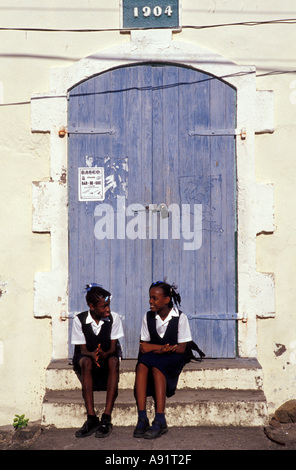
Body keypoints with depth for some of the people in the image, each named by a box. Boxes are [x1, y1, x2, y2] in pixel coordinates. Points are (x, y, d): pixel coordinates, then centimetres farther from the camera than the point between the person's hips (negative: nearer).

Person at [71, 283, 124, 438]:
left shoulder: (114, 318, -8)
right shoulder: (79, 320, -10)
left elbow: (113, 347, -10)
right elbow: (83, 349, -9)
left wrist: (105, 354, -35)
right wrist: (92, 355, -34)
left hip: (108, 356, 1)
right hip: (86, 356, 0)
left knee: (113, 361, -35)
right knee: (86, 362, -36)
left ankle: (106, 418, -39)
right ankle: (91, 418, -39)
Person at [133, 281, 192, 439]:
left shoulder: (180, 318, -4)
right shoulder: (148, 317, 7)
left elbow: (181, 348, -8)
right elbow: (144, 346, 5)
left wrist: (153, 347, -12)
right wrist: (162, 349, -16)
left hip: (173, 358, -3)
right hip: (153, 357, 3)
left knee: (156, 367, -35)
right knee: (141, 365, -32)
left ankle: (160, 420, -40)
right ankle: (142, 418, -38)